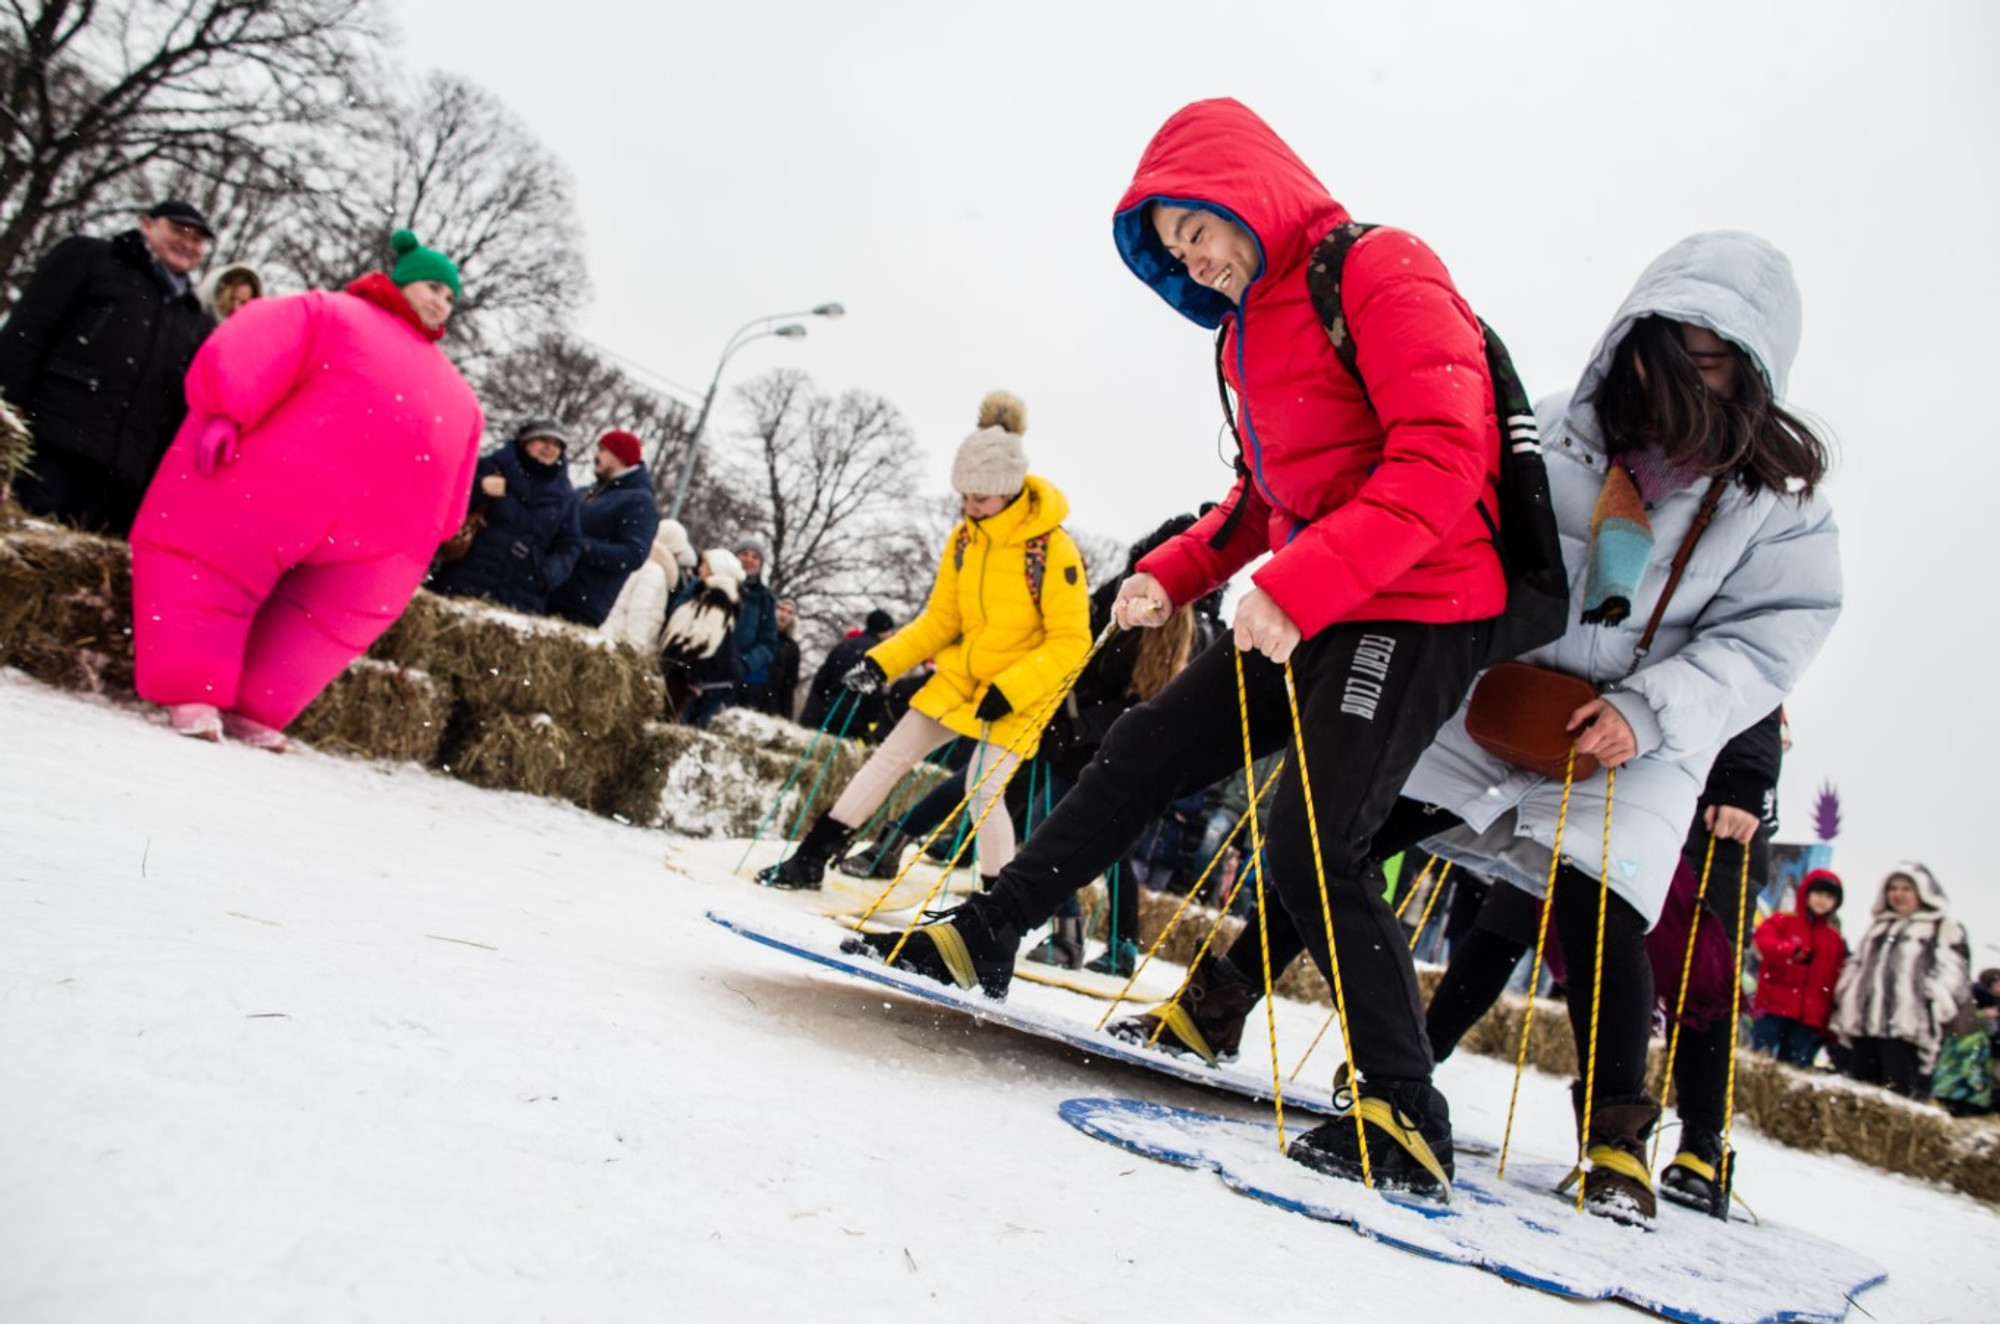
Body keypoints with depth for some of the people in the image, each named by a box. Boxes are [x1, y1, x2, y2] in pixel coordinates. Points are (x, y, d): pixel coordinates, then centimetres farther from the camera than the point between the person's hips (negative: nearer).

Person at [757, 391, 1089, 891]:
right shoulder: (963, 539, -1)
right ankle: (810, 859, 11)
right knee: (890, 757, 4)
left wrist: (1008, 691, -24)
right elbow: (939, 620, 8)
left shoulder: (1052, 549, -20)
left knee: (983, 792, -15)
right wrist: (881, 662, -4)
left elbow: (1070, 642, -17)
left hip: (1018, 695, -6)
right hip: (958, 679, 6)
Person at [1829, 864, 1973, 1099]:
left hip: (1907, 1027, -6)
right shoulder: (1879, 925, 27)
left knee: (1901, 1096, -13)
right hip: (1863, 1023, 6)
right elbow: (1856, 966, 28)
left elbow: (1952, 974, -5)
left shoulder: (1945, 928, 7)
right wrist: (1844, 1000, 17)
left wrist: (1932, 1005, -17)